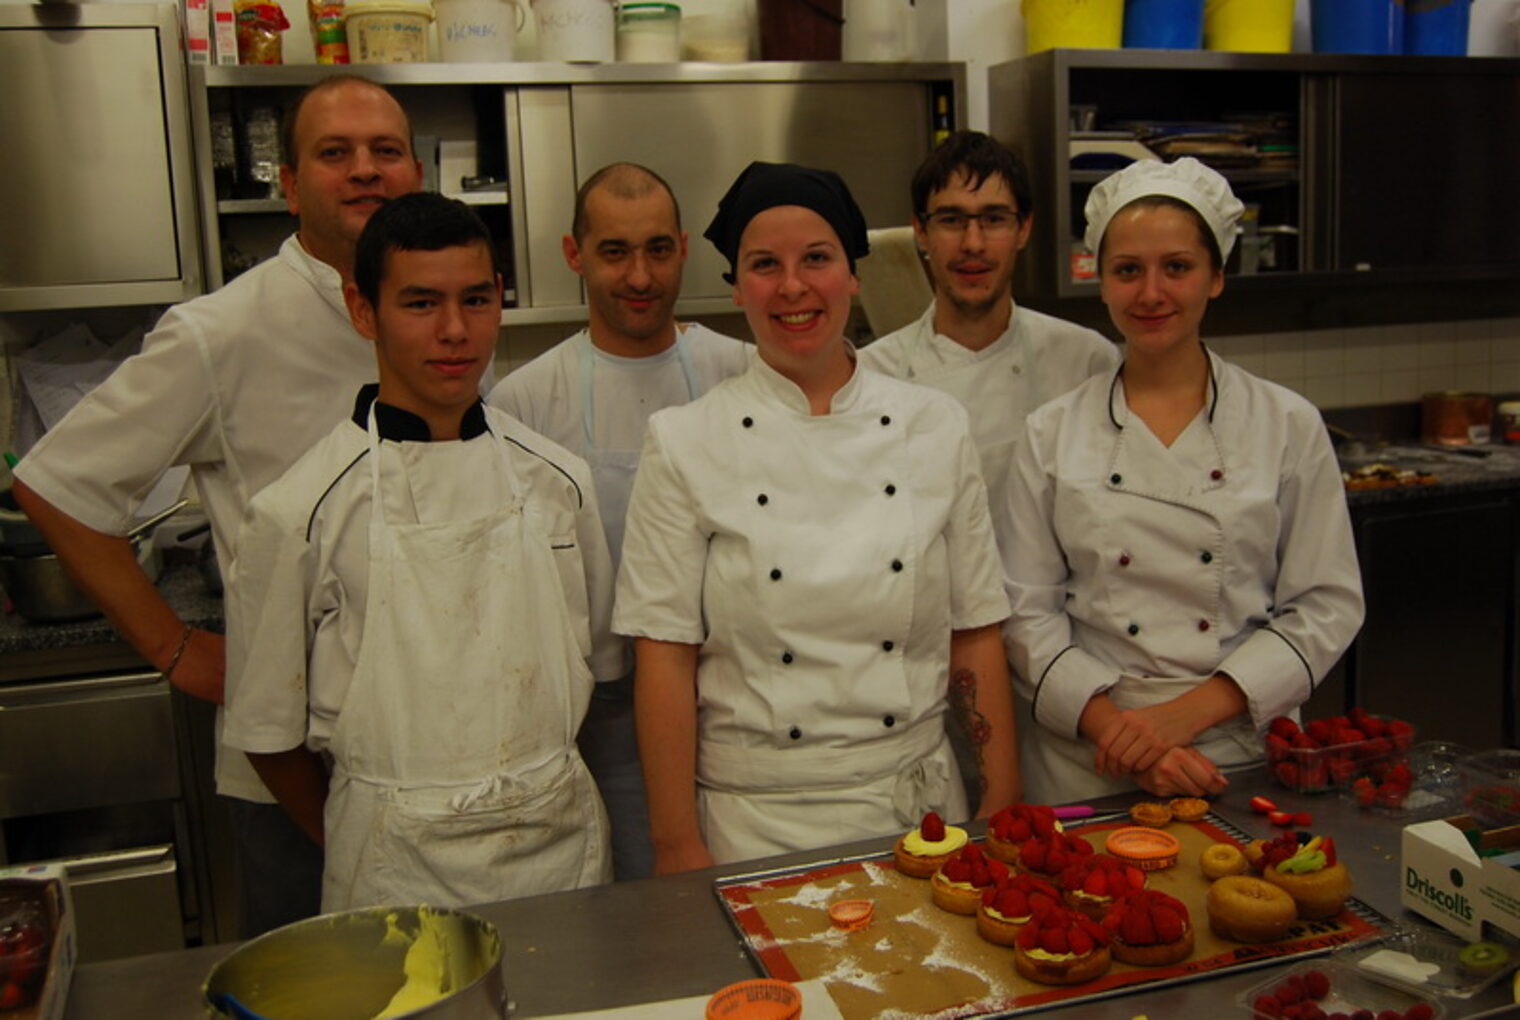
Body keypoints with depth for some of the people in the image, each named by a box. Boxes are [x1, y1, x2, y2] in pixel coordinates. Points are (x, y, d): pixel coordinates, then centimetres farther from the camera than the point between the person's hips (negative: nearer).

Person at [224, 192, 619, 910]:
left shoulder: (558, 479, -1)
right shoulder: (297, 511, -11)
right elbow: (268, 729, -2)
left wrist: (541, 776, 10)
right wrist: (347, 847, 7)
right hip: (398, 870, -3)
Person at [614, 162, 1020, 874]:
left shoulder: (936, 428, 0)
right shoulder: (684, 443, -7)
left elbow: (976, 633, 3)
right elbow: (665, 656, -7)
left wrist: (1002, 809, 0)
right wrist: (677, 845, -9)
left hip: (917, 806, 2)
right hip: (752, 818, -2)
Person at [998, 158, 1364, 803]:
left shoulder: (1289, 425, -1)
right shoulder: (1052, 433, -1)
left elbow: (1326, 605, -2)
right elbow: (1026, 612, -2)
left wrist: (1188, 712, -12)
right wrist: (1113, 725, -15)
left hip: (1246, 753, 0)